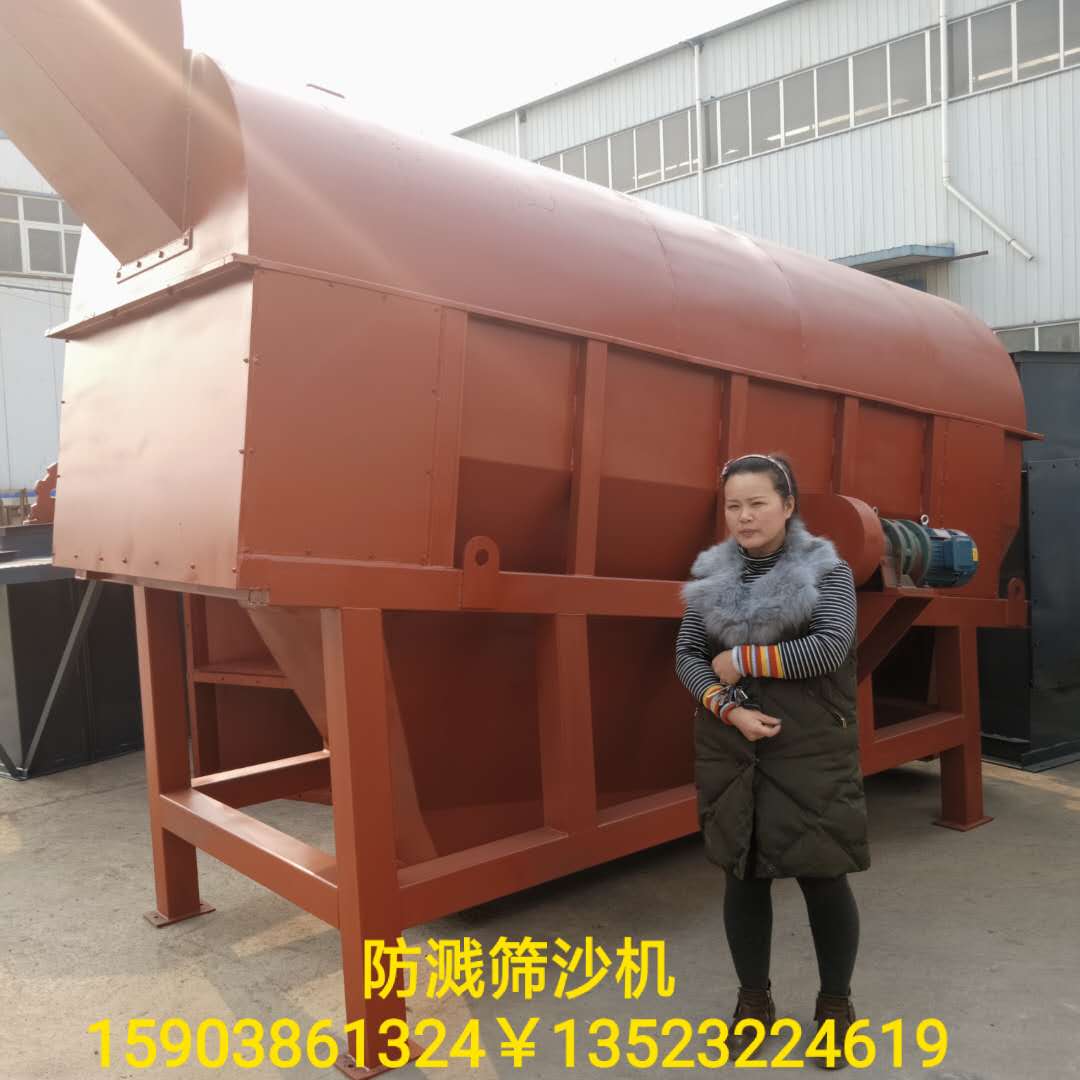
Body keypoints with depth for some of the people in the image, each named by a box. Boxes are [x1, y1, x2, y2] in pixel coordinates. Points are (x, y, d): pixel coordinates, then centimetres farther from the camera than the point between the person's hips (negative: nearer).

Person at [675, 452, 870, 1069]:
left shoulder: (827, 570, -5)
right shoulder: (712, 575, 5)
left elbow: (830, 648, -17)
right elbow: (687, 654, 2)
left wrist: (742, 659, -14)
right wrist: (729, 710, -14)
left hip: (811, 752, -3)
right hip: (731, 752, 3)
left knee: (822, 875, 5)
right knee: (743, 874, 11)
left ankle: (836, 1005, 28)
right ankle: (754, 999, 31)